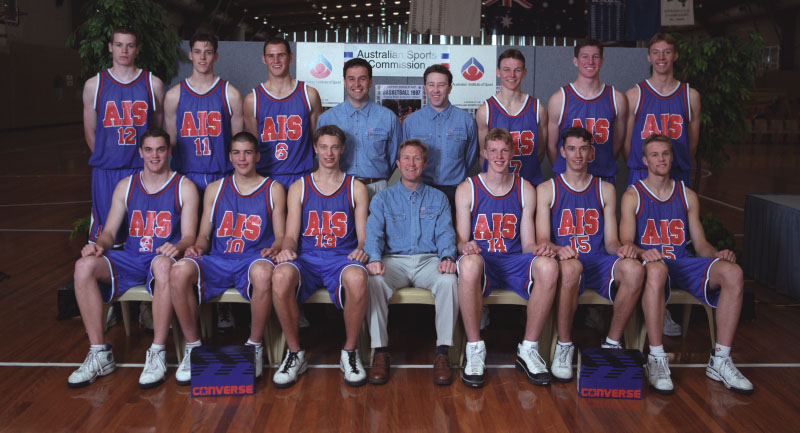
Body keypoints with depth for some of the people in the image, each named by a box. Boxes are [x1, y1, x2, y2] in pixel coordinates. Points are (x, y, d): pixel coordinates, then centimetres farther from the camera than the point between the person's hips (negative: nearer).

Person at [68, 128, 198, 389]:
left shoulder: (184, 187, 4)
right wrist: (99, 244, -13)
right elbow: (109, 232, 11)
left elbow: (189, 236, -2)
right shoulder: (125, 187, 14)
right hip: (130, 259, 4)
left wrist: (176, 247, -26)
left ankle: (157, 354, -31)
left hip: (162, 257, -4)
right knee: (84, 266, -25)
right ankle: (99, 354, -19)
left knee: (163, 265, -41)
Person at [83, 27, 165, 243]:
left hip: (143, 170, 0)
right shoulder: (94, 85, 5)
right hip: (105, 171, 0)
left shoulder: (153, 84, 4)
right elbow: (90, 131, 11)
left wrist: (149, 159, 9)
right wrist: (105, 158, 9)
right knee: (104, 233, 1)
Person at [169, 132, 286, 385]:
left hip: (253, 259, -2)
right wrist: (197, 247, -6)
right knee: (179, 271, -30)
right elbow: (204, 234, 17)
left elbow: (280, 236, 8)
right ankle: (192, 346, -12)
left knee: (263, 273, -41)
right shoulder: (215, 189, 18)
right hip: (217, 261, 2)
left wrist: (273, 249, -14)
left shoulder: (273, 190, 12)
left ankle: (254, 346, -18)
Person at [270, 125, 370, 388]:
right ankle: (295, 353, -15)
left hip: (342, 258, -1)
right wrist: (287, 248, -15)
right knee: (281, 276, -36)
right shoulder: (299, 188, 15)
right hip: (306, 259, 1)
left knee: (357, 278, -39)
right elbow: (291, 234, 9)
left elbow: (363, 236, 8)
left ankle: (350, 352, -15)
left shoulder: (356, 188, 14)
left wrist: (361, 250, -16)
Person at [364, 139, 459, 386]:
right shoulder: (383, 199, 16)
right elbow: (374, 233, 1)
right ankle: (380, 352, -25)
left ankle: (442, 353, -27)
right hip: (394, 261, 0)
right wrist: (375, 259, -21)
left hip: (428, 261, 0)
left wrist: (447, 257, -18)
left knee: (449, 280, -33)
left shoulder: (438, 198, 19)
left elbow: (445, 233, 6)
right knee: (375, 281, -34)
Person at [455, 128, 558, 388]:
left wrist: (538, 248, -15)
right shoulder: (467, 190, 6)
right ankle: (475, 350, -25)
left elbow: (528, 244, 9)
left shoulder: (525, 190, 11)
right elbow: (461, 242, 3)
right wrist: (465, 246, -21)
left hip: (514, 261, 2)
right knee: (469, 263, -40)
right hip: (481, 261, -2)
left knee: (548, 266, -32)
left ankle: (529, 350, -18)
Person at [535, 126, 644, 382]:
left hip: (599, 262, 3)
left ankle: (612, 342, -12)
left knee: (634, 269, -31)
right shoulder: (547, 190, 9)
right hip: (567, 260, -2)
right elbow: (542, 240, 1)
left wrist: (620, 248, -12)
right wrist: (559, 249, -22)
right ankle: (564, 345, -19)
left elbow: (610, 241, 12)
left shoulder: (605, 190, 16)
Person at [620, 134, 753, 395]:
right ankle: (656, 360, -35)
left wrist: (717, 254, -8)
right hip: (650, 262, -4)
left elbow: (700, 243, 15)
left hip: (683, 264, 4)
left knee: (733, 273, -25)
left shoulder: (687, 196, 17)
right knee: (657, 269, -42)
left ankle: (720, 361, -18)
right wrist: (643, 253, -27)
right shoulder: (633, 196, 6)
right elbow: (626, 242, -5)